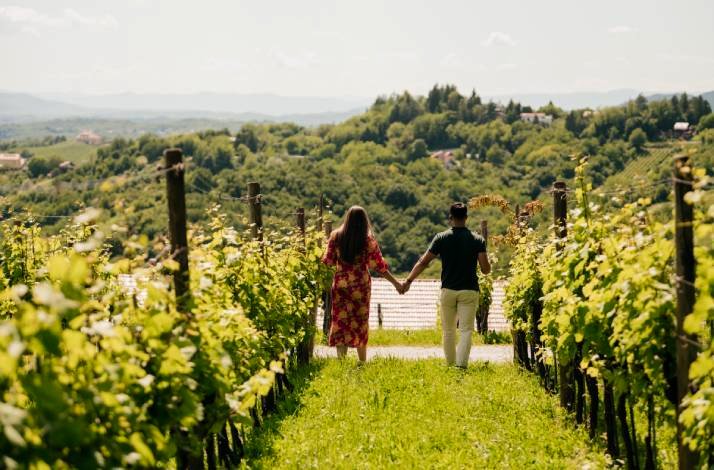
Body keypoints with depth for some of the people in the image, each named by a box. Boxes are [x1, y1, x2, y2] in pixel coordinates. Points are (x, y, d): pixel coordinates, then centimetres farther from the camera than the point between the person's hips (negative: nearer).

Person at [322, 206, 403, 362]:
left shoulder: (336, 236, -4)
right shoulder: (369, 241, -8)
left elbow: (328, 261, 0)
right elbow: (379, 267, -6)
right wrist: (396, 283, 3)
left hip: (340, 285, 0)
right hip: (361, 286, 0)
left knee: (340, 322, 3)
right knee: (360, 323, 13)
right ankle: (362, 362, 20)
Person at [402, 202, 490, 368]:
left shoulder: (441, 238, -1)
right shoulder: (477, 240, -2)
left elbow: (423, 262, -2)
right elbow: (486, 269, -6)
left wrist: (409, 281, 7)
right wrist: (486, 260, 17)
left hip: (448, 290, 1)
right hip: (469, 291, -1)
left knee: (448, 330, 14)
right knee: (466, 330, -2)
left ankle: (450, 365, 21)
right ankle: (461, 365, -16)